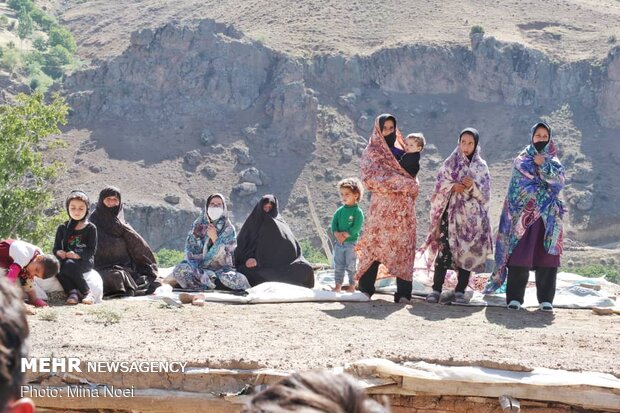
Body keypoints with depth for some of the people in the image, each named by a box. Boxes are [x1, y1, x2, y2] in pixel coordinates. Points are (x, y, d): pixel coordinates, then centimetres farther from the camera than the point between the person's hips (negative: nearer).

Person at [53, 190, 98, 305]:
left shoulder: (90, 228, 5)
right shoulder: (63, 228, 17)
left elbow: (92, 250, -4)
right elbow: (56, 247, 13)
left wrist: (78, 255, -21)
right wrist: (58, 252, -12)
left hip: (85, 261, -3)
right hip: (66, 258, 3)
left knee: (69, 265, -36)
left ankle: (87, 292, -24)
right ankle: (72, 291, -34)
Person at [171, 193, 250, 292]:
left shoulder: (228, 229, 2)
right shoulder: (198, 225, 7)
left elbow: (226, 257, -7)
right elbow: (190, 251, 1)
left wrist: (214, 238, -17)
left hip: (221, 268, -1)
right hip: (199, 267, 1)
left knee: (237, 280, -34)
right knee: (179, 270, -32)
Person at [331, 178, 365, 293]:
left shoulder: (358, 211, -9)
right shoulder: (339, 211, 7)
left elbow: (356, 227, -16)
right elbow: (333, 224, 3)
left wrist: (345, 234, -23)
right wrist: (337, 234, -15)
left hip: (351, 243, -5)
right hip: (339, 242, 5)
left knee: (351, 266, 2)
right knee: (338, 265, 9)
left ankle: (352, 285, 12)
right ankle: (338, 285, 17)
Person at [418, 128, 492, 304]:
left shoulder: (481, 167, 7)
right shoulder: (450, 163, 9)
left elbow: (485, 194, 1)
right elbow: (440, 185, 3)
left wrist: (473, 187, -18)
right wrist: (453, 187, -15)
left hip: (471, 216, 0)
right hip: (451, 212, 0)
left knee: (467, 252, -1)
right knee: (444, 250, -7)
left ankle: (460, 291, 6)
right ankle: (436, 289, -5)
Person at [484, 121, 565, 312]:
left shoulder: (553, 161, 16)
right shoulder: (522, 160, 8)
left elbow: (559, 181, -3)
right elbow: (523, 185, -5)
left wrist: (544, 165, -10)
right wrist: (545, 189, -7)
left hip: (548, 215, 2)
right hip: (524, 213, -2)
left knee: (547, 257, -1)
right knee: (520, 255, -7)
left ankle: (546, 298, 3)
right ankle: (515, 297, -4)